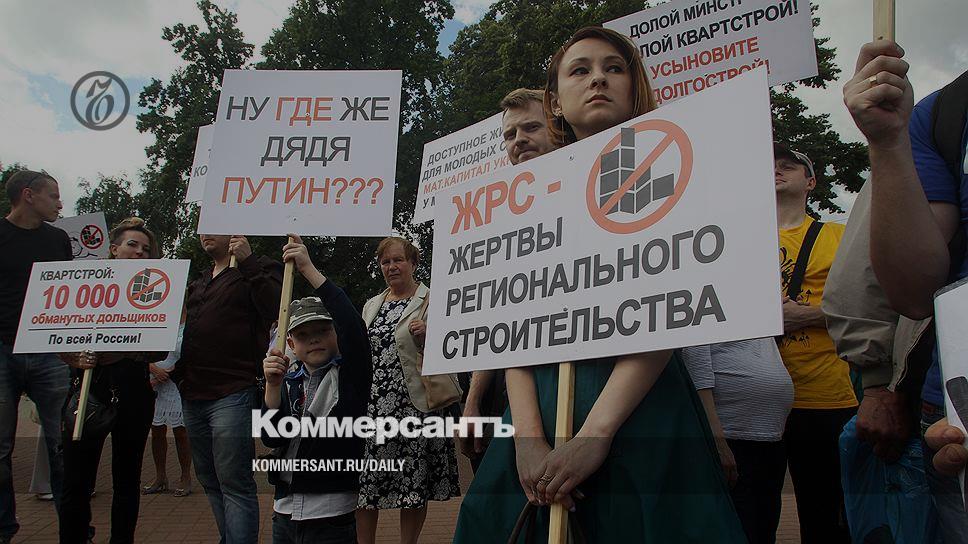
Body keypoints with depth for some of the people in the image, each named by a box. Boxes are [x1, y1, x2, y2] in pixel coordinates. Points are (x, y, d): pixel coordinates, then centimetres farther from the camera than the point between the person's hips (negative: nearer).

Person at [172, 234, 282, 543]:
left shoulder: (257, 270, 0)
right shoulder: (199, 282, 23)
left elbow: (276, 308, -19)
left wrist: (248, 261, -19)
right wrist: (174, 370, 16)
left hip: (233, 394, -8)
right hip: (193, 396, 8)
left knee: (235, 485, -7)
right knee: (210, 482, 15)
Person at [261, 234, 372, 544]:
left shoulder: (349, 373, -6)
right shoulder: (290, 382, 7)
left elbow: (353, 326, -24)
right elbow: (272, 439, -2)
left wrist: (309, 270, -25)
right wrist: (273, 386, -17)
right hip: (285, 511, 5)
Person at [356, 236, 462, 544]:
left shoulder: (432, 300, 2)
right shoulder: (371, 306, 18)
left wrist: (428, 336, -17)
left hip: (415, 403, -4)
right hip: (373, 403, 5)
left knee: (414, 481, 2)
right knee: (364, 478, 2)